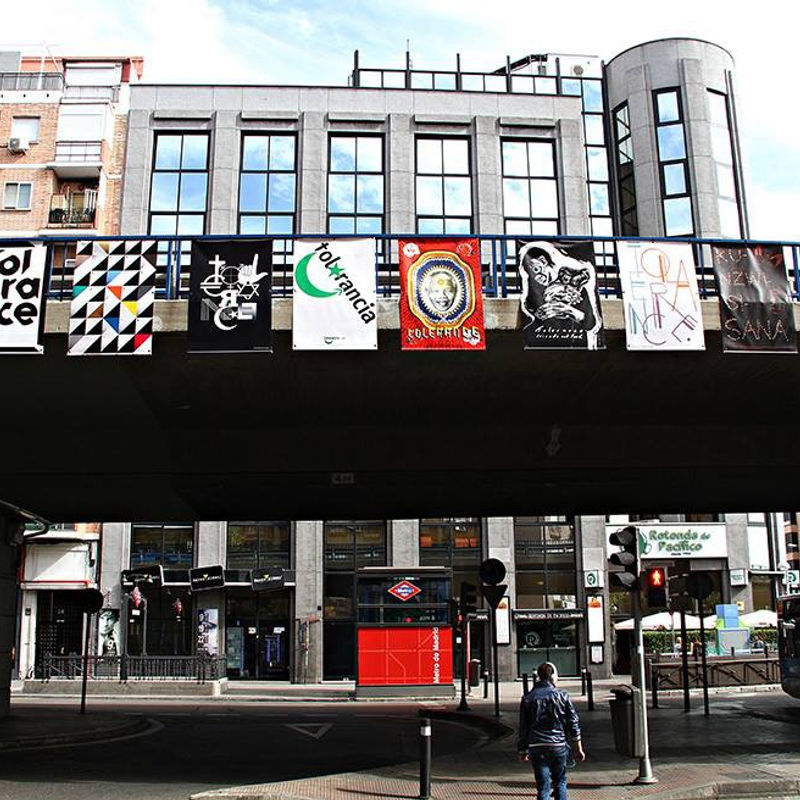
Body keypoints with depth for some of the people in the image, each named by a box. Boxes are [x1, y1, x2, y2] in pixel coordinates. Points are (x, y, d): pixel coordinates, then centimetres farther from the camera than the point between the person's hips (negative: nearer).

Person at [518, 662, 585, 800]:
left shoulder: (528, 698, 0)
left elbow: (523, 728, 3)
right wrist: (579, 748, 9)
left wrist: (522, 751, 13)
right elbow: (573, 723, 2)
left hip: (537, 748, 0)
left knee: (543, 786, 3)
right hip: (559, 746, 0)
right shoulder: (562, 695, -1)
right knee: (560, 782, 19)